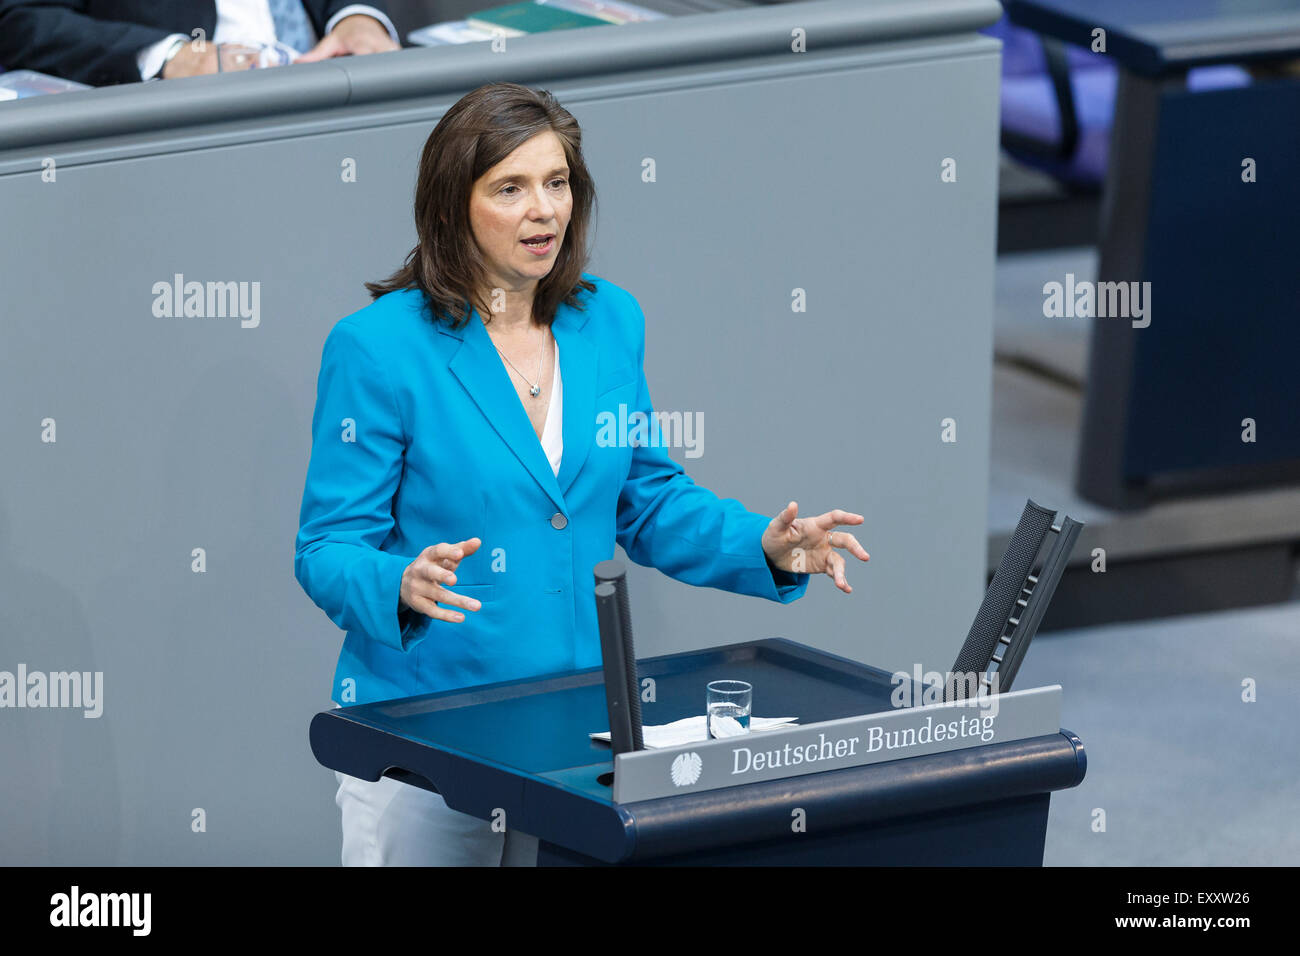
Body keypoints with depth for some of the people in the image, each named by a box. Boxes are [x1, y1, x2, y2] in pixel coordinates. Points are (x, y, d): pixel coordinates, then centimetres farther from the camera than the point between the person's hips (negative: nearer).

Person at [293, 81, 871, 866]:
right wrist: (403, 586, -33)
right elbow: (328, 551, -11)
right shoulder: (377, 347, -11)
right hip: (424, 731, -5)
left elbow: (650, 502, 14)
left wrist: (765, 546, -3)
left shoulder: (609, 323, 5)